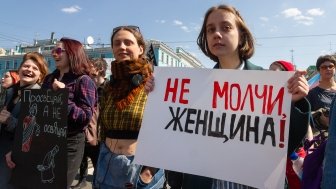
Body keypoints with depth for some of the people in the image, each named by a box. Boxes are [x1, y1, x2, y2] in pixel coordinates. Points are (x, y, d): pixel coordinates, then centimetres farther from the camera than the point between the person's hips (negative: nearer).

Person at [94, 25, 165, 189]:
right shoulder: (110, 87, 5)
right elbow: (104, 130, 14)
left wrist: (151, 169, -12)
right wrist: (102, 159, 13)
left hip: (141, 165, -4)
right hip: (107, 166, 5)